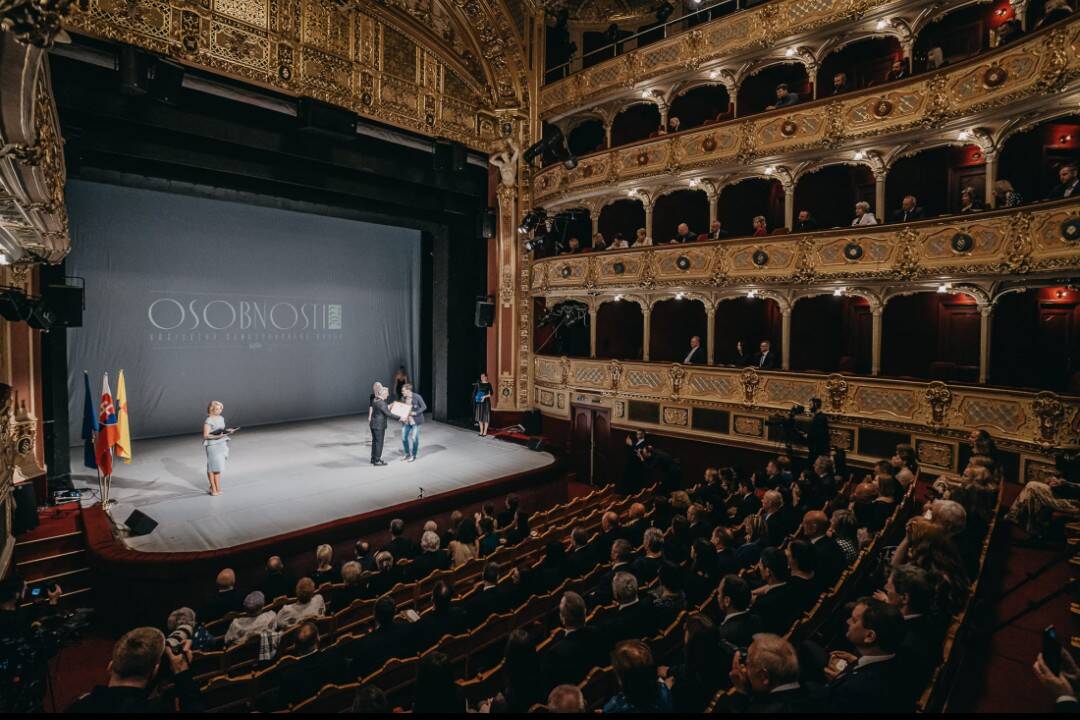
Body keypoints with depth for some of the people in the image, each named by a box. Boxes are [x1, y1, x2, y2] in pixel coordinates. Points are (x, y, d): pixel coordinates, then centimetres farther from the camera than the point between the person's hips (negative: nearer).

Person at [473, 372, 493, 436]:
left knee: (486, 416, -2)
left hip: (486, 402, -4)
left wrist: (484, 396, -22)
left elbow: (491, 393, -11)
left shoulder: (488, 384, -5)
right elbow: (474, 392, 11)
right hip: (479, 402, 4)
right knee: (480, 416, 5)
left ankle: (485, 431, 4)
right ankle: (481, 431, 13)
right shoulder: (478, 384, 8)